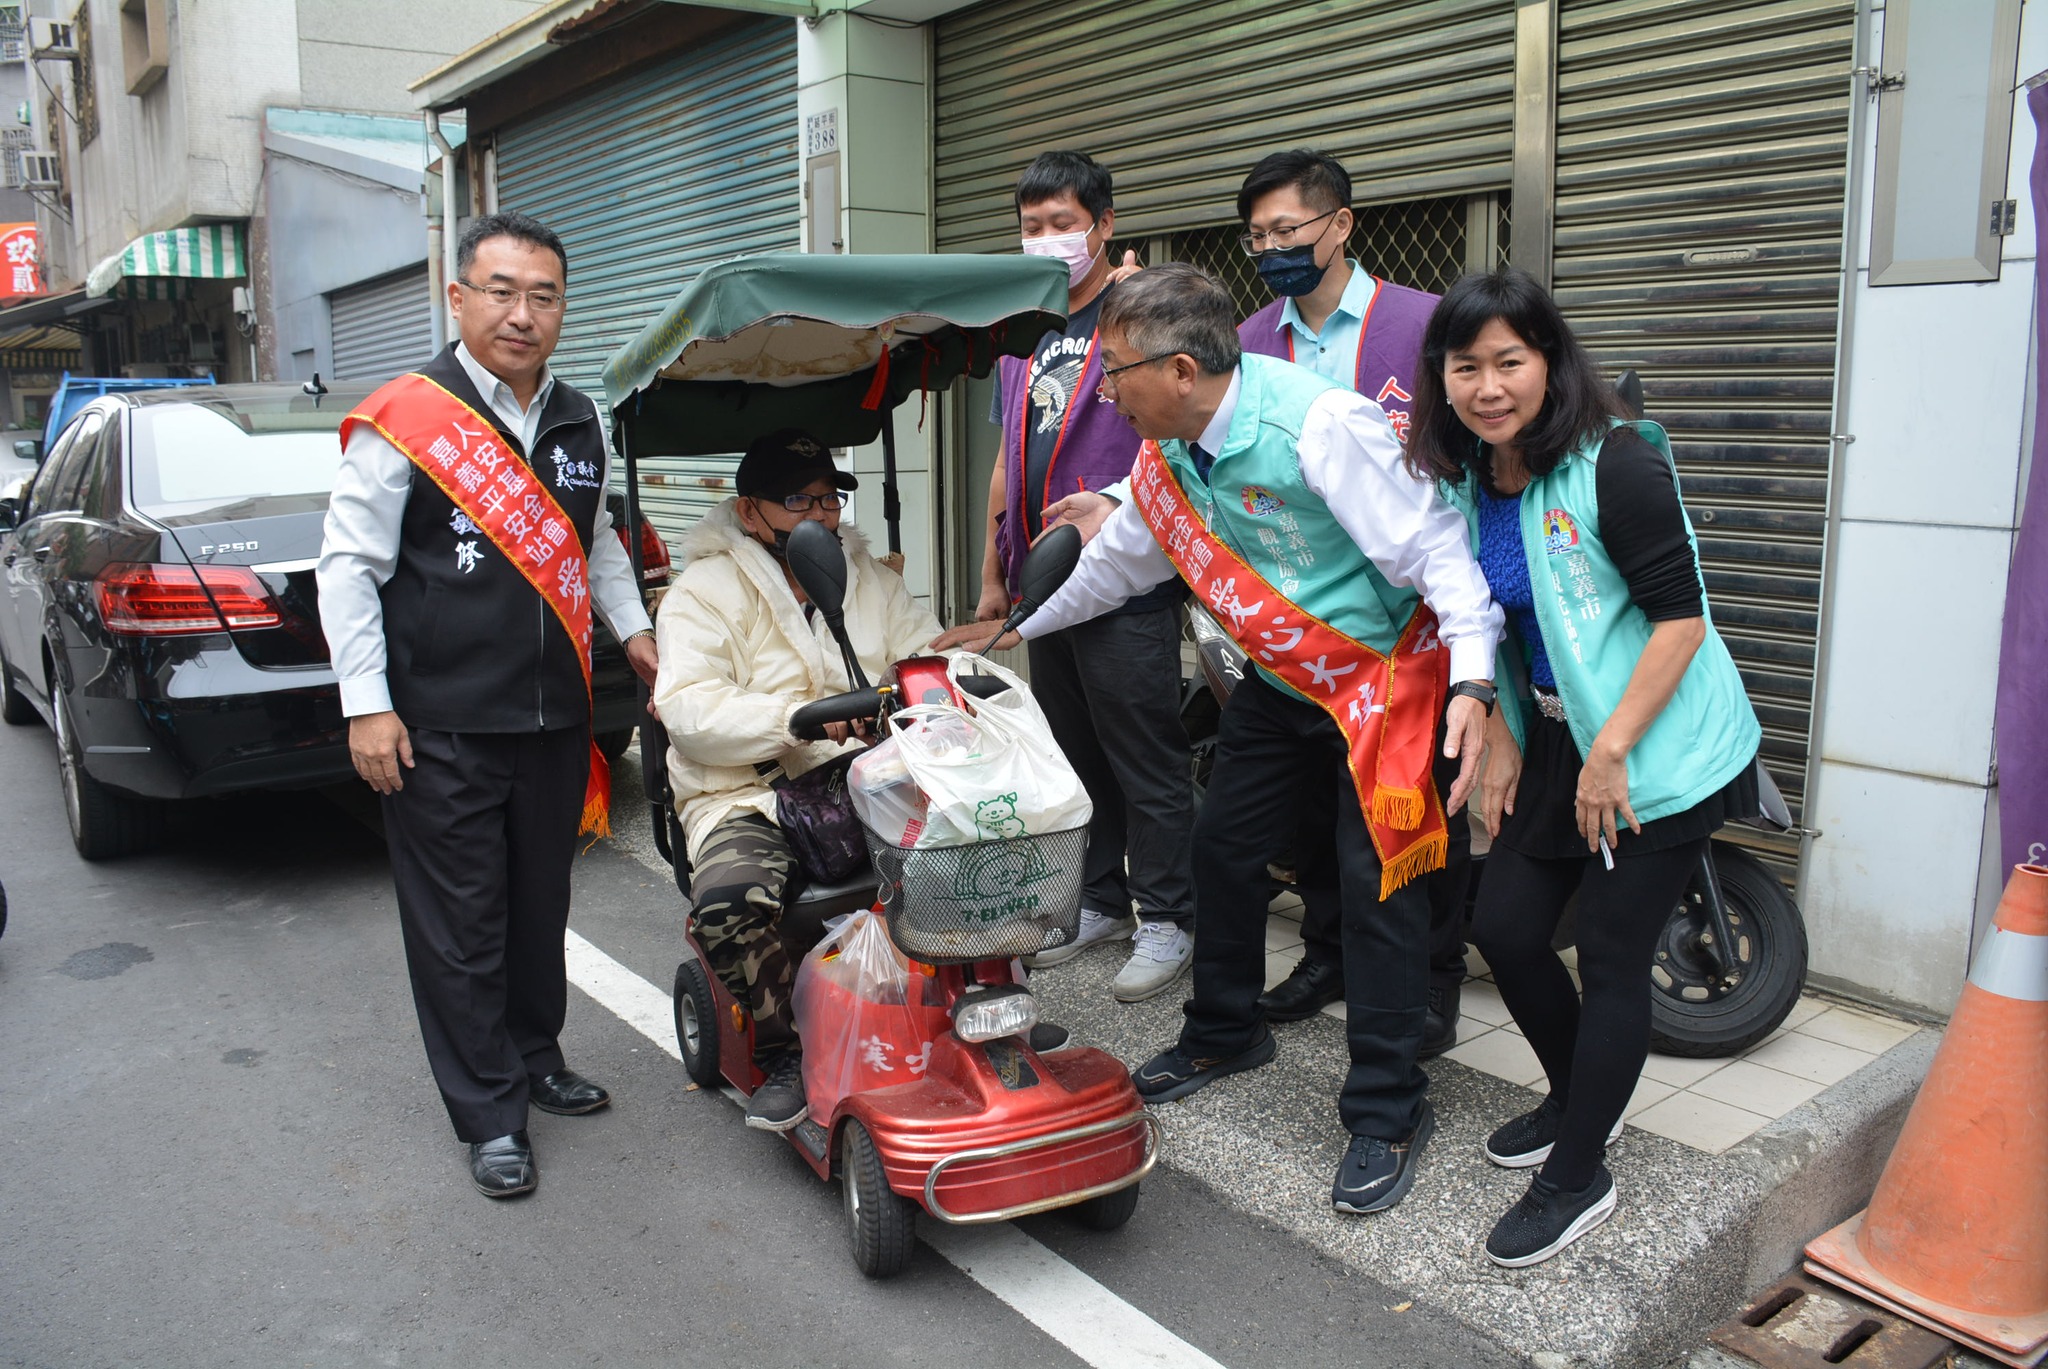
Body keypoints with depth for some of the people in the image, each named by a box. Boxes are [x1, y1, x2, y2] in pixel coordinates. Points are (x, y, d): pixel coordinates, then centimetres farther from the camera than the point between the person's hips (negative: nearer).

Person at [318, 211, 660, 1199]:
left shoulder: (578, 423, 10)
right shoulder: (403, 422, -8)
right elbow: (348, 565, -8)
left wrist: (633, 628, 15)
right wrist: (367, 703, -11)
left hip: (554, 718, 6)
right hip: (440, 729, -5)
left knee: (541, 906, 17)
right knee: (460, 929, 4)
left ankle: (535, 1059, 36)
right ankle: (489, 1115, 16)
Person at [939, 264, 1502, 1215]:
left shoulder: (1321, 425, -27)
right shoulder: (1167, 455, -2)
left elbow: (1435, 544, -26)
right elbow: (1117, 560, 15)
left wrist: (1472, 682, -35)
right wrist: (1020, 630, 25)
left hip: (1386, 669, -7)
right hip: (1281, 679, 8)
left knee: (1375, 876, -8)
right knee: (1223, 846, 11)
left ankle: (1387, 1111, 6)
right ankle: (1224, 1033, 33)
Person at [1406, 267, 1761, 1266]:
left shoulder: (1616, 465, -19)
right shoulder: (1466, 480, 3)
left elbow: (1681, 617, -20)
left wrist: (1611, 752, -21)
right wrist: (1502, 745, 6)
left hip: (1656, 746, -7)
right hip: (1558, 736, 7)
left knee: (1610, 959, -2)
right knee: (1504, 930, 8)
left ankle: (1577, 1179, 14)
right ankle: (1579, 1099, 35)